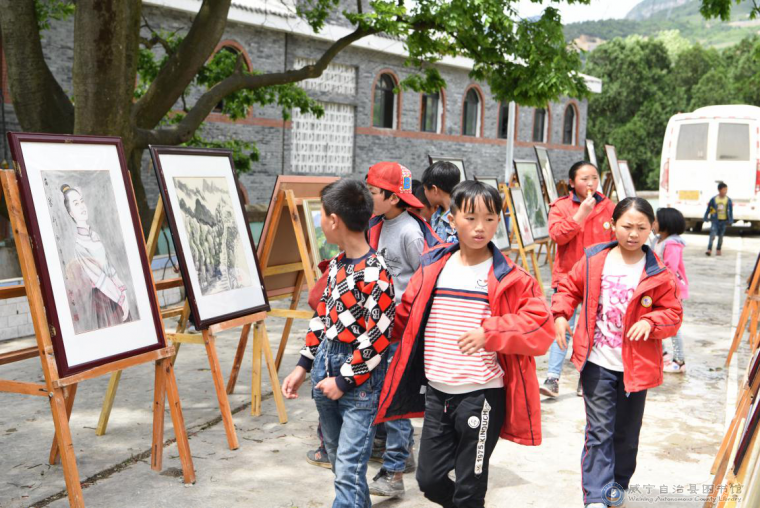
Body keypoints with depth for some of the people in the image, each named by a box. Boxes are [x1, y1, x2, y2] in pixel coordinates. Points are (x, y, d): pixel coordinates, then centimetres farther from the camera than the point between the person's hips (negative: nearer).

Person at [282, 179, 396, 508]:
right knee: (338, 460, 20)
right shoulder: (337, 265, 7)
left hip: (359, 380, -9)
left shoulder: (374, 275, -19)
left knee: (349, 471, -8)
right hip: (326, 369, 9)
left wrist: (345, 381, -13)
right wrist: (304, 366, 13)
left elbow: (376, 338, -19)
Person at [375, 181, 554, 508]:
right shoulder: (432, 267, 4)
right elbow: (406, 316, 15)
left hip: (482, 395, -4)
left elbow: (540, 326, -13)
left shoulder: (509, 278, -7)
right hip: (436, 392, 4)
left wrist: (490, 333, -21)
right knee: (429, 479, 12)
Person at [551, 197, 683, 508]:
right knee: (599, 432, 0)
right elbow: (569, 287, 9)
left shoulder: (658, 273, -7)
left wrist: (650, 321, -22)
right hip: (597, 364, 0)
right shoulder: (593, 261, -3)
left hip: (635, 366, 1)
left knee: (626, 433, 17)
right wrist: (561, 314, -8)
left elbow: (673, 313, -3)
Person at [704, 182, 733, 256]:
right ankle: (709, 250, -14)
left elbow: (731, 211, 6)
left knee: (721, 236, 9)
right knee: (712, 235, -12)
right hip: (715, 220, -2)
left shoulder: (728, 200, 0)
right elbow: (708, 209, 4)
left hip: (724, 220, 2)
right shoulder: (713, 199, -5)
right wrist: (705, 218, 3)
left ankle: (718, 250, 20)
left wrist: (730, 221, 2)